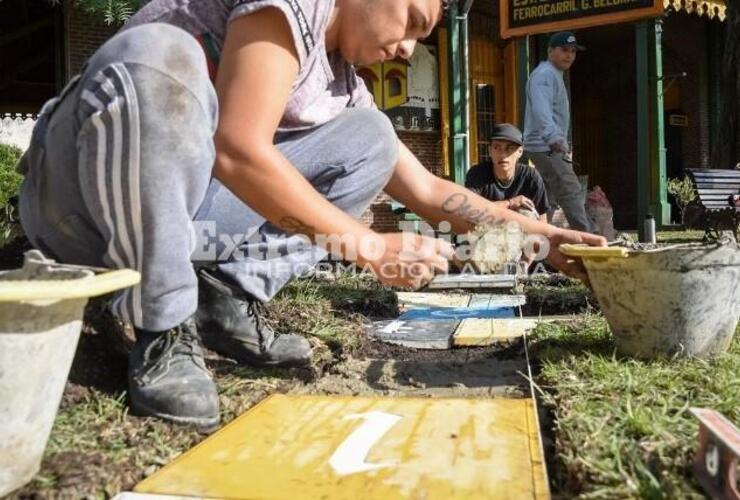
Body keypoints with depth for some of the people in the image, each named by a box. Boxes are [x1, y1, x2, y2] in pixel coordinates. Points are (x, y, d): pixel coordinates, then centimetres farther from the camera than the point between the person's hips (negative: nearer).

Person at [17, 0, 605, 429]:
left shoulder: (342, 83, 10)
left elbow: (427, 190, 12)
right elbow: (238, 151, -28)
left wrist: (538, 235, 8)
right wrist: (368, 246, -22)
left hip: (178, 211, 7)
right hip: (80, 193, -6)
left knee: (370, 136, 2)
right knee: (159, 54, -36)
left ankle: (225, 299, -5)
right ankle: (163, 332, -23)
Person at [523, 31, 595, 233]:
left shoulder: (554, 75, 23)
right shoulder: (545, 74, -12)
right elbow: (541, 109, -29)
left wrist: (562, 142, 27)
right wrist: (554, 137, -43)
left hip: (551, 147, 11)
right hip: (547, 147, -11)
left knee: (548, 201, 13)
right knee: (571, 195, -14)